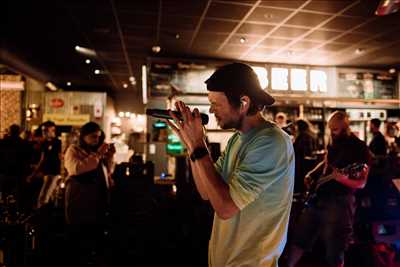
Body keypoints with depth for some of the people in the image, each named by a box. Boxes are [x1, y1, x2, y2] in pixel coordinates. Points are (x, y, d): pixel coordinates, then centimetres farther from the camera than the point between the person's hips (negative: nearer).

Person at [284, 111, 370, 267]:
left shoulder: (359, 148, -11)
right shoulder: (333, 142, 9)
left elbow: (361, 183, -14)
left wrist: (342, 179, -32)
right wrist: (312, 174, 11)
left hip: (339, 201, -7)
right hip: (319, 196, 7)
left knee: (334, 250, 3)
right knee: (299, 236, 14)